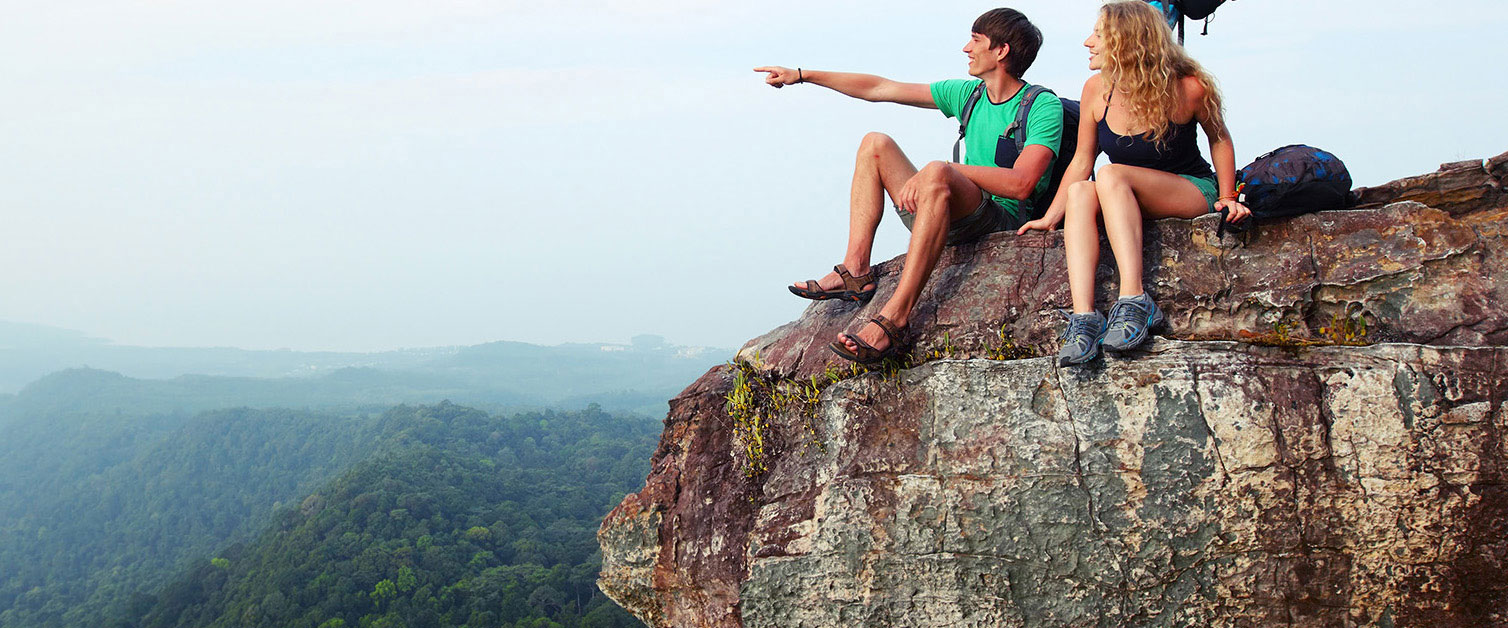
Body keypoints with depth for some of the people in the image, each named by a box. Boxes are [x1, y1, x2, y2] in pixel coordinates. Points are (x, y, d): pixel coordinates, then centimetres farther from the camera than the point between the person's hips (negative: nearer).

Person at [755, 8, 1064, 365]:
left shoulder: (1043, 107, -6)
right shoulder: (968, 93, 14)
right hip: (954, 222, 8)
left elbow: (1021, 184, -22)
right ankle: (855, 272, -12)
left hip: (1005, 224, -7)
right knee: (875, 144, 2)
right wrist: (803, 75, 17)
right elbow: (878, 89, 16)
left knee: (936, 173, -36)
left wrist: (946, 170, -24)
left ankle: (895, 315, -43)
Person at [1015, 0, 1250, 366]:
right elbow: (1081, 162, 1)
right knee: (1079, 192, -29)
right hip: (1124, 200, 4)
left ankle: (1134, 301, -40)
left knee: (1111, 176, -32)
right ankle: (1083, 317, -42)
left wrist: (1227, 198, -2)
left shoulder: (1187, 88, -15)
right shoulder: (1097, 90, -5)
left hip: (1193, 192, -4)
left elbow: (1218, 139, 3)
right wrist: (1051, 217, -5)